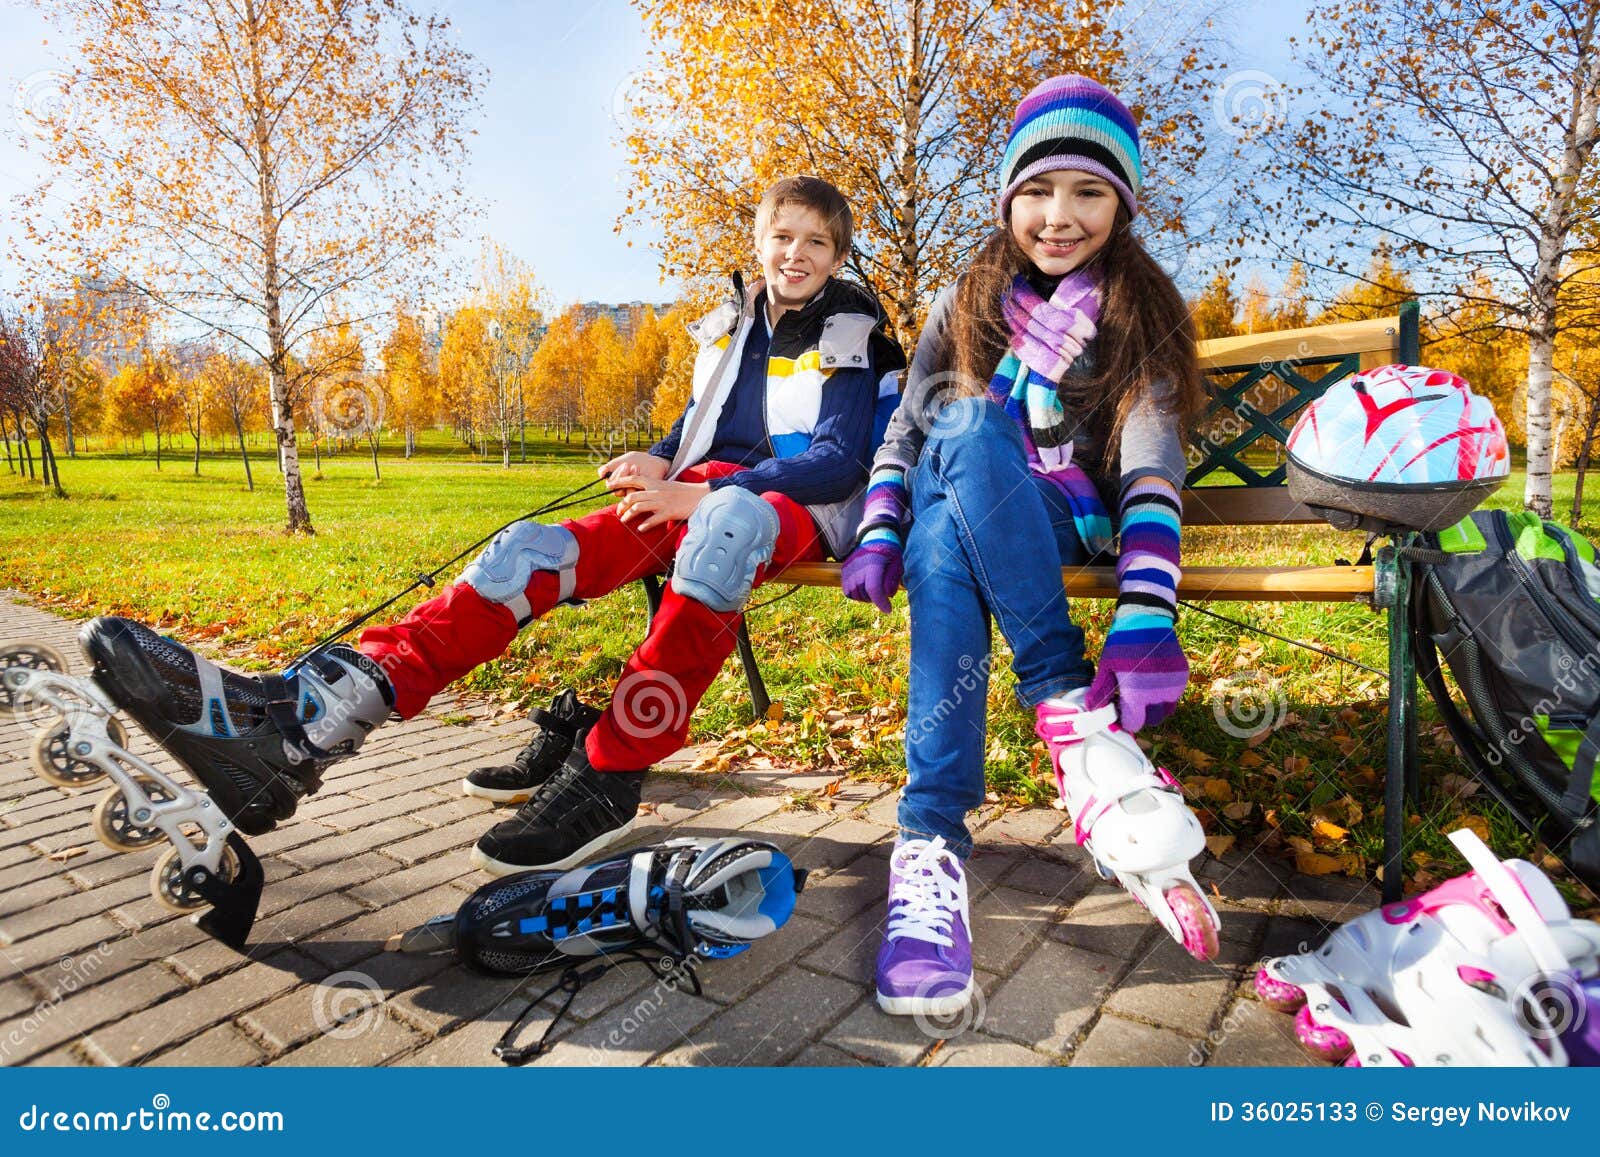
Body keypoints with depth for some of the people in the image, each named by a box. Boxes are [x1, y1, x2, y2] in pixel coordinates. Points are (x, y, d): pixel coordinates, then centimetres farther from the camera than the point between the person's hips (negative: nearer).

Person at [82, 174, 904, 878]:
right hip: (700, 495, 5)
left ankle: (608, 775, -41)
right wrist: (660, 463, 2)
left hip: (801, 508, -4)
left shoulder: (850, 338, 4)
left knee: (729, 520, -44)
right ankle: (304, 720, -36)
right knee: (533, 550, -21)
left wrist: (702, 493, -20)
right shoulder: (729, 324, 20)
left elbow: (841, 460, -9)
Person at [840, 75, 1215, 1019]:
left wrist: (1145, 620, -27)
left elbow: (1151, 472, -11)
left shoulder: (1140, 312, 4)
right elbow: (907, 429, 8)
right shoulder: (966, 305, 14)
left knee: (947, 535, -36)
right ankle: (1069, 704, -34)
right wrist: (878, 534, -12)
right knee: (954, 481, -34)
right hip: (962, 514, 3)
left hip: (1071, 520, -2)